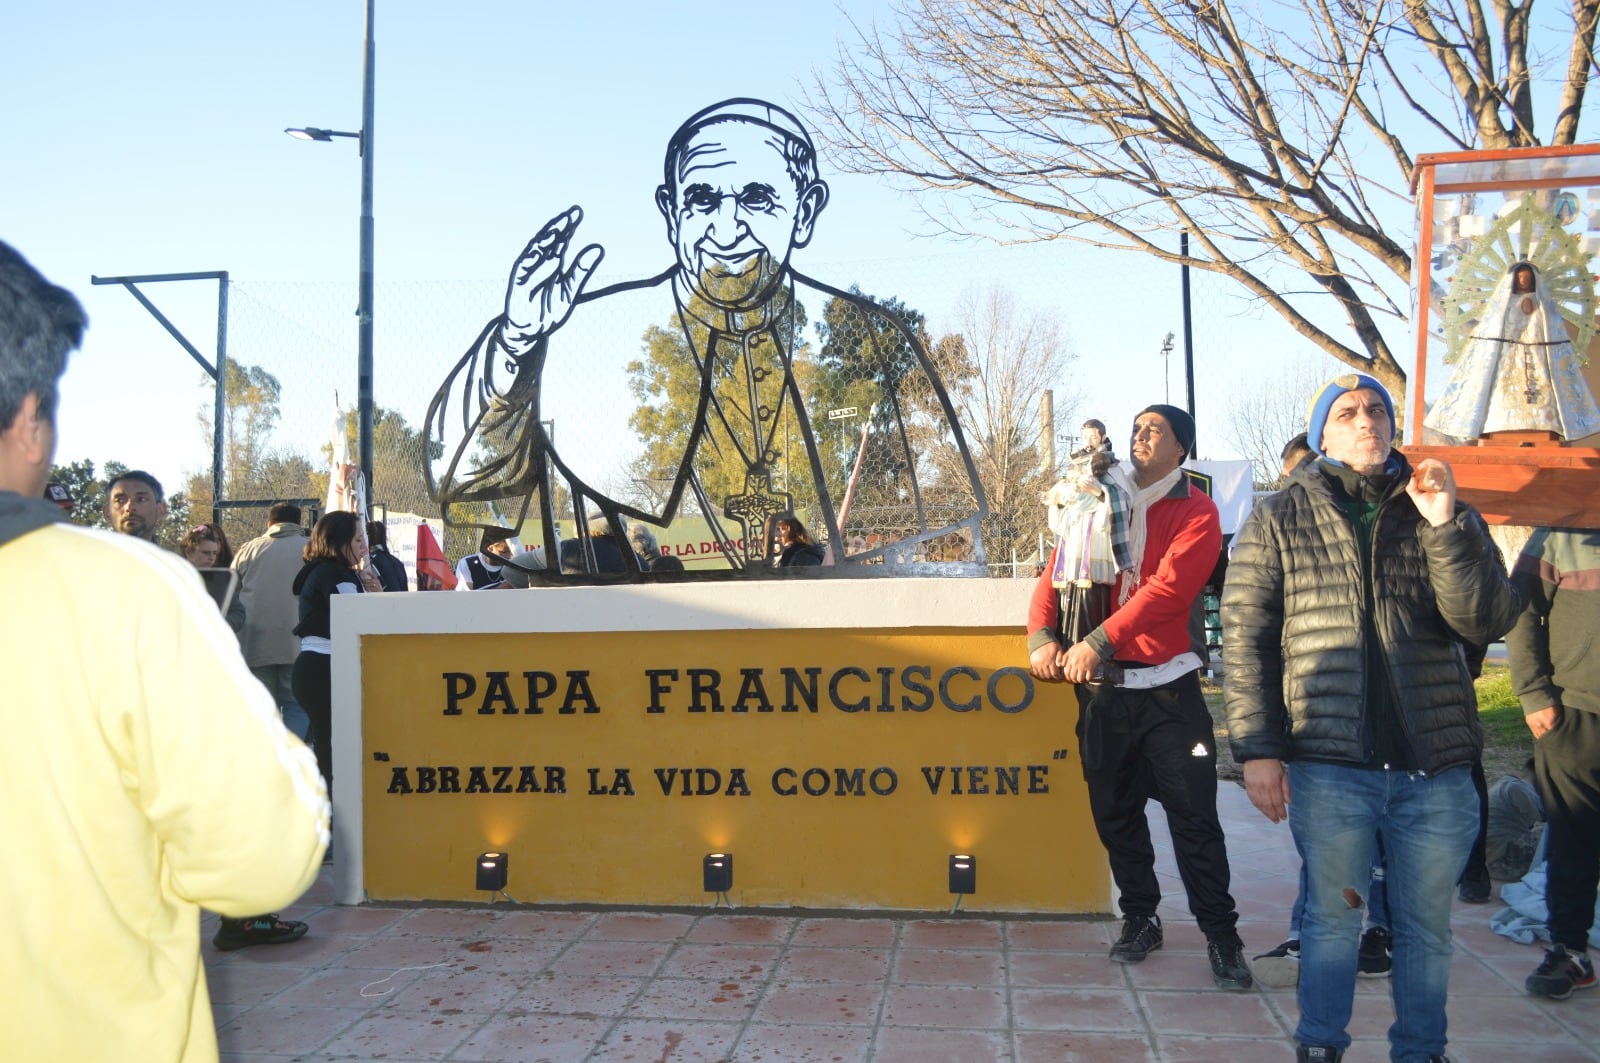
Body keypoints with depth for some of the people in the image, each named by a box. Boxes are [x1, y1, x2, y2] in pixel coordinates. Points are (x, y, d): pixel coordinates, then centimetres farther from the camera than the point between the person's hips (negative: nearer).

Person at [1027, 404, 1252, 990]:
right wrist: (1042, 635, -13)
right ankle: (1139, 919, 28)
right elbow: (1058, 573, 5)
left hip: (1166, 687, -4)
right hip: (1101, 688, 4)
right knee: (1114, 812, 12)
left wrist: (1098, 641, -25)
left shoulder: (1195, 513, -4)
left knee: (1193, 815, -2)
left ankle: (1221, 935, 11)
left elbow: (1166, 587, -17)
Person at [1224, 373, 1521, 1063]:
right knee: (1332, 916, 8)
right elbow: (1245, 639, 0)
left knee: (1425, 927, 13)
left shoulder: (1445, 518, 9)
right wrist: (1257, 748, -7)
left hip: (1435, 766, 2)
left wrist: (1446, 525, -14)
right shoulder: (1276, 521, 4)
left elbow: (1486, 622, -2)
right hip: (1328, 766, -2)